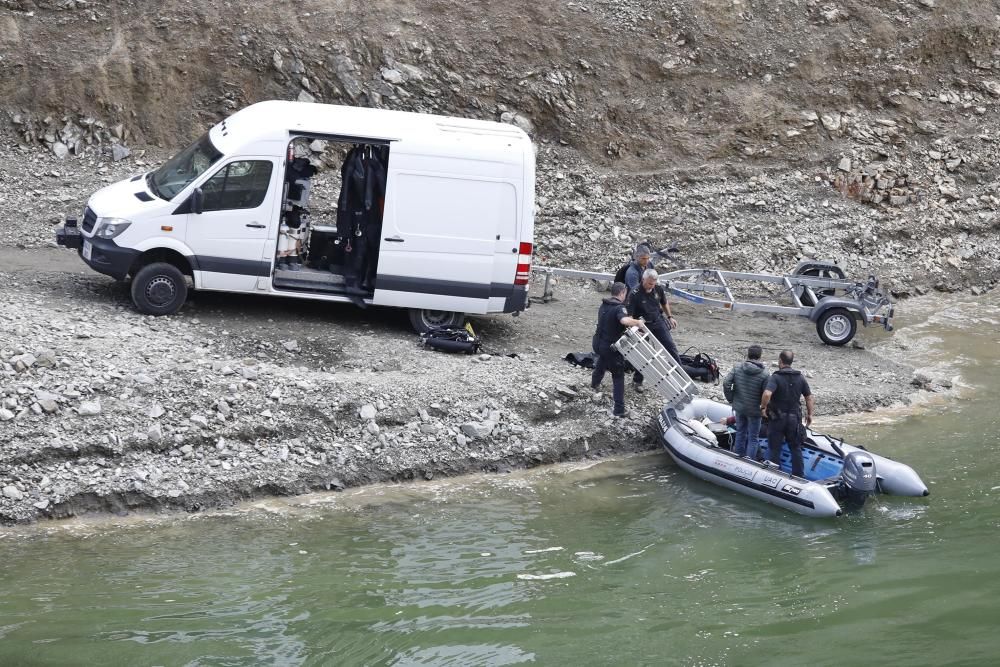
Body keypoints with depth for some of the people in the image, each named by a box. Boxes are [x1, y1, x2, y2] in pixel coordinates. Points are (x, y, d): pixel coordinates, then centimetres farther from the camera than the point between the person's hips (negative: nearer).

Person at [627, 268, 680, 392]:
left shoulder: (658, 289, -8)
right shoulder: (635, 294, -24)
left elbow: (664, 303, 13)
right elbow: (629, 314, -22)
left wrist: (670, 317, 15)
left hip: (658, 322, 4)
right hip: (644, 325, -4)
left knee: (671, 347, 2)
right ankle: (637, 381, 18)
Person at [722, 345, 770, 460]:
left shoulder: (737, 369, -7)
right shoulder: (764, 375, -17)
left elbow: (726, 384, -10)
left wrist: (731, 400, 3)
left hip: (739, 407, 4)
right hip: (754, 410, -4)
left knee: (740, 433, 22)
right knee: (752, 438, 10)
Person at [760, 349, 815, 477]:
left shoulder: (775, 377, -16)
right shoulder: (800, 378, -1)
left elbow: (767, 394, -32)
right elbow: (809, 397, 4)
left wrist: (763, 407, -15)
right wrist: (809, 414, 16)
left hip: (777, 418, -4)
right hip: (795, 418, 4)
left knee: (775, 449, 8)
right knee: (796, 448, 15)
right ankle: (798, 476, 17)